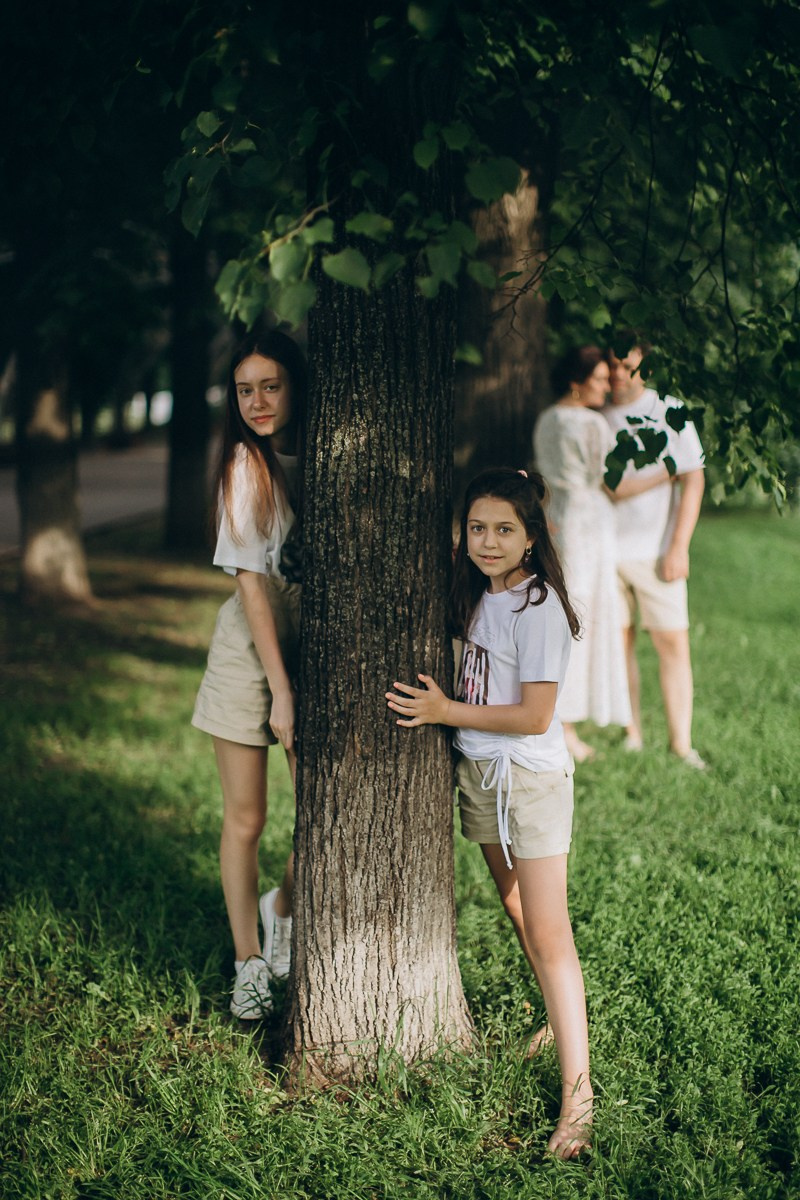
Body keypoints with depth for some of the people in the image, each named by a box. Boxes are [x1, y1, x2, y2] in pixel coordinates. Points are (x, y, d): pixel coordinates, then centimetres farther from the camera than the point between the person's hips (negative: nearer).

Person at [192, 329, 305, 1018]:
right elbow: (250, 582, -13)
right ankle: (250, 963, 18)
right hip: (249, 651, -4)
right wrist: (279, 689, -16)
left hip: (315, 644, 4)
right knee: (246, 817, 2)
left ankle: (285, 908, 31)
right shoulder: (247, 463, -11)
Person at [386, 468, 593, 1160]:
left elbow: (534, 716, -19)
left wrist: (446, 712, -16)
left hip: (531, 777, -8)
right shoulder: (480, 596, 7)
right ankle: (562, 1020, 37)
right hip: (480, 771, 8)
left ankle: (577, 1093, -7)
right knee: (515, 908, 18)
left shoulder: (539, 607, -17)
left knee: (548, 933, -9)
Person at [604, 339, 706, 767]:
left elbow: (693, 479, -1)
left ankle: (681, 744, 2)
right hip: (604, 550, 2)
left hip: (655, 552, -2)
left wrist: (679, 547, -7)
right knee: (618, 640, 4)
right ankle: (631, 736, 14)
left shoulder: (668, 411, 0)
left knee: (673, 643, -3)